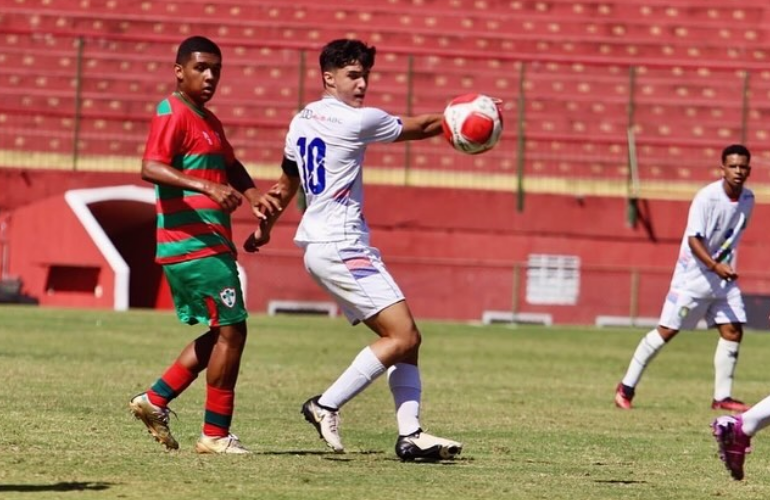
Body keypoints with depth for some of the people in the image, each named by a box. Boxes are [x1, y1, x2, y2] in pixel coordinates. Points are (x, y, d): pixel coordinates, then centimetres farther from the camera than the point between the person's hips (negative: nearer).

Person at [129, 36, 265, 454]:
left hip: (209, 244, 10)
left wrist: (254, 197, 13)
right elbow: (150, 168, -26)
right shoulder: (173, 114, -11)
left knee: (222, 334, 14)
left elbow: (230, 166, 33)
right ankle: (215, 435, -1)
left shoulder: (208, 121, 19)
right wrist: (207, 187, -38)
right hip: (195, 244, -10)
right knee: (231, 331, -7)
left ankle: (155, 400, 16)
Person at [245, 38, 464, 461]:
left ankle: (409, 433, -3)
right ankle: (326, 406, -9)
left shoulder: (302, 120, 15)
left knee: (405, 338, 6)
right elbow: (420, 127, 1)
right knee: (403, 336, -13)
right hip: (340, 248, -10)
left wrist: (264, 228, 41)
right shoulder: (356, 121, -11)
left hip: (324, 247, 10)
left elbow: (286, 184, 28)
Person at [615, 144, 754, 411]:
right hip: (693, 274, -6)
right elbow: (693, 239, -24)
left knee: (733, 331, -2)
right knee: (667, 331, -3)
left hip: (724, 274, 6)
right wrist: (715, 266, -36)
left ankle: (722, 397, 6)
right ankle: (627, 387, 8)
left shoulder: (747, 199, 3)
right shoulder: (707, 198, -19)